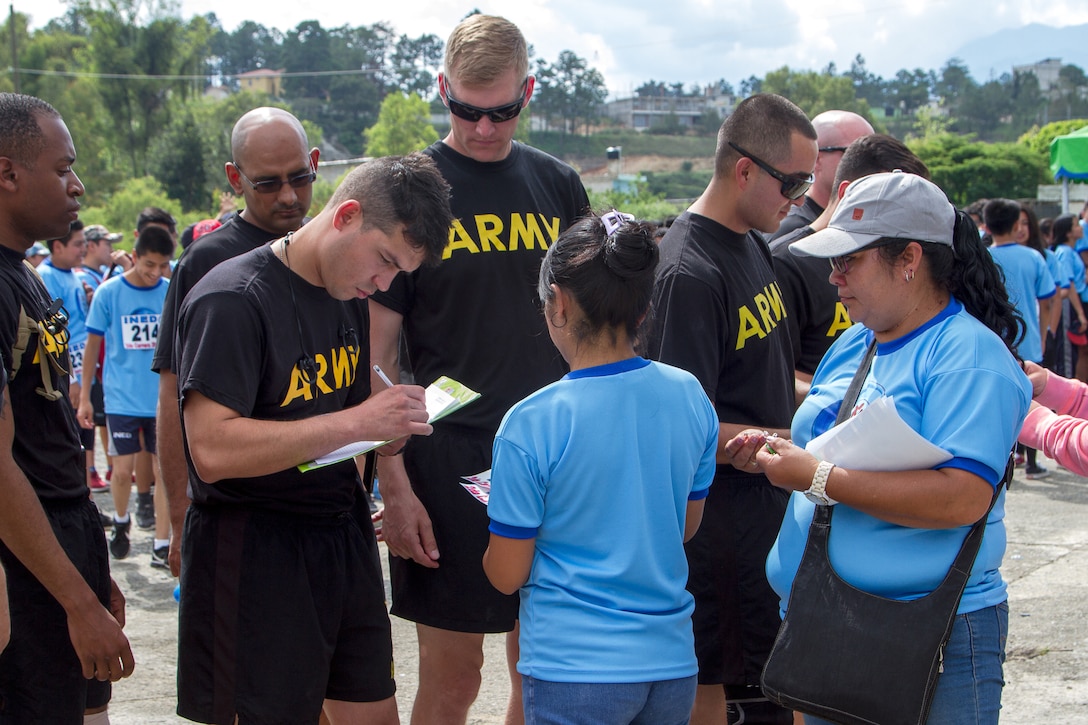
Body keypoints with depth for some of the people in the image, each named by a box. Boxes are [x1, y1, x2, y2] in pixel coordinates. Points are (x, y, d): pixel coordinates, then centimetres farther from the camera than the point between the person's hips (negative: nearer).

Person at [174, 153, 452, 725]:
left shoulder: (350, 295, 11)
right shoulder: (231, 301, -17)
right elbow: (212, 451, -26)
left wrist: (392, 426, 2)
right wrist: (355, 423, -25)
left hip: (344, 539, 8)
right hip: (253, 554, -8)